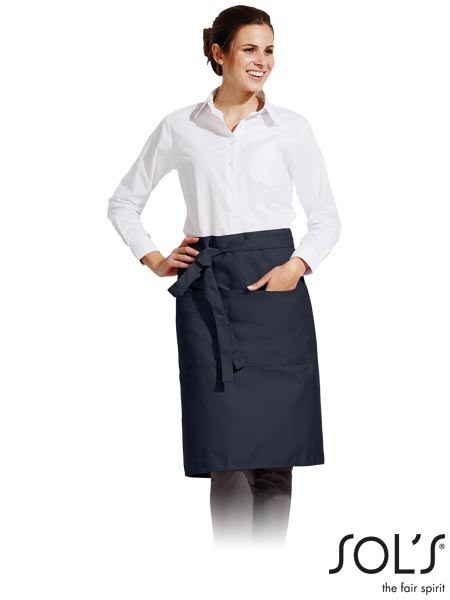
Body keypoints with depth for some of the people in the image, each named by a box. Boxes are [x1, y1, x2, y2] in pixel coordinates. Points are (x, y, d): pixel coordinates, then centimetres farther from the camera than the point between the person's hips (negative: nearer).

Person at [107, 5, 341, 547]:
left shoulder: (291, 127, 6)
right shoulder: (180, 128, 6)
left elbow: (326, 218, 8)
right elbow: (124, 202, 17)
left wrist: (297, 266, -8)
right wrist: (153, 259, 4)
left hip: (274, 287, 1)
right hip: (207, 292, 0)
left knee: (276, 453, 2)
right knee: (228, 453, -4)